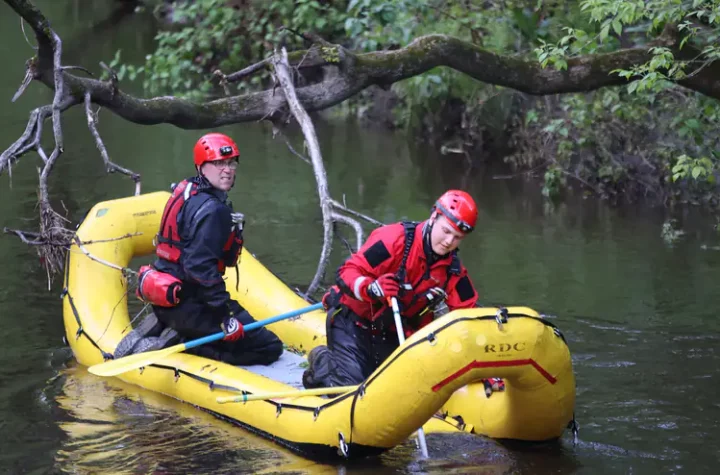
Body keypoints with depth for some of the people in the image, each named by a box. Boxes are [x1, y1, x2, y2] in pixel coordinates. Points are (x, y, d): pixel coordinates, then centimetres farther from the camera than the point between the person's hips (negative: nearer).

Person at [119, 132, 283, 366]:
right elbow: (200, 266, -27)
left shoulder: (185, 191, 12)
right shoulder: (211, 209, -18)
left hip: (164, 299, 10)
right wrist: (227, 315, -27)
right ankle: (186, 350, -13)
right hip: (187, 306, -10)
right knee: (269, 348, -9)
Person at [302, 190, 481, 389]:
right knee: (350, 387, -17)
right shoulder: (395, 239, -23)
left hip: (390, 334, 6)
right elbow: (350, 271, -24)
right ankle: (322, 362, 17)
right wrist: (372, 288, -44)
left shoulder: (451, 268, -4)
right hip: (352, 321, -6)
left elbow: (466, 309, 1)